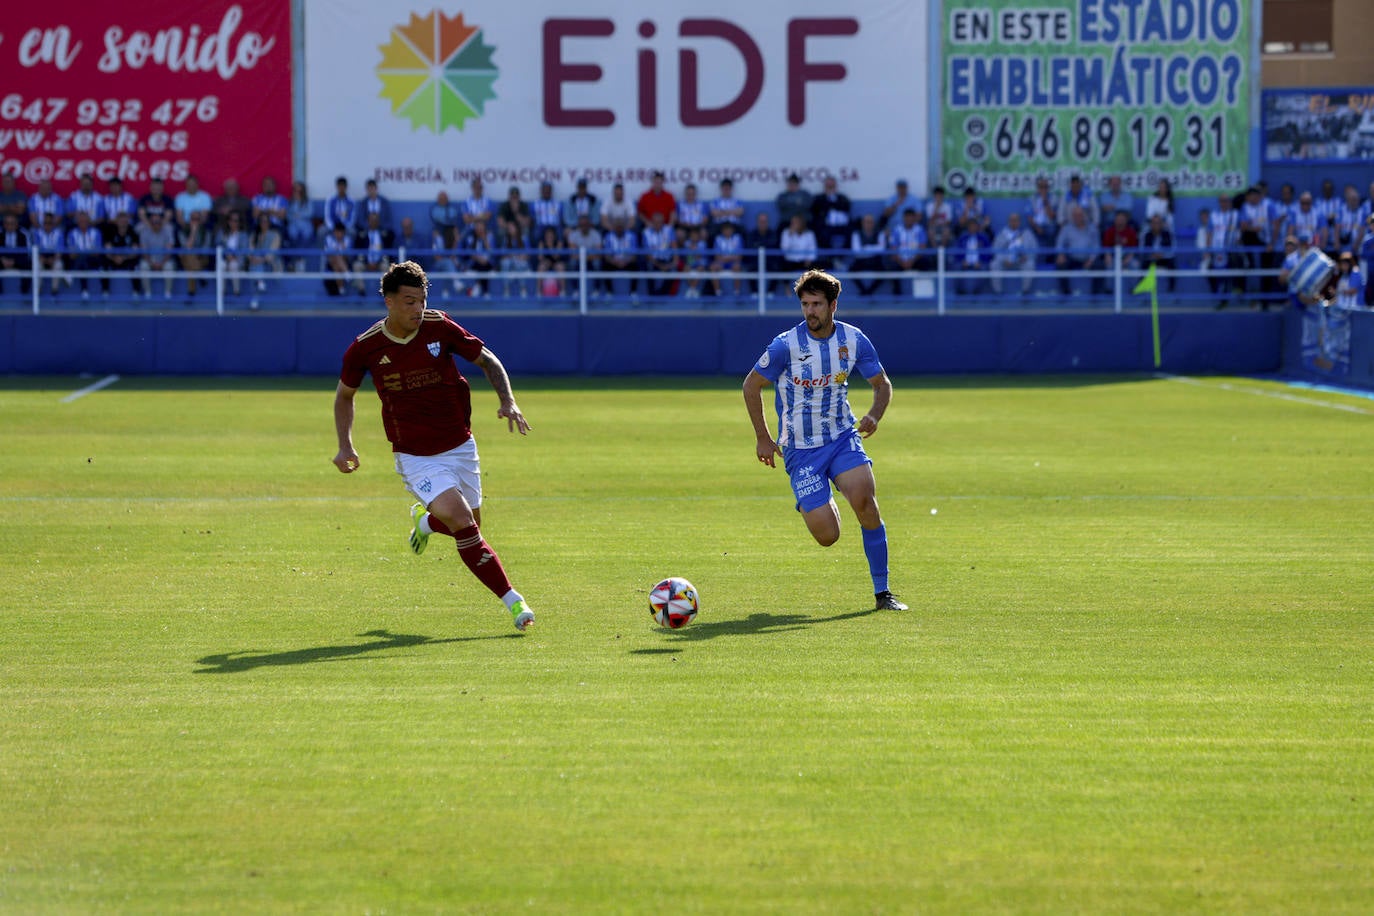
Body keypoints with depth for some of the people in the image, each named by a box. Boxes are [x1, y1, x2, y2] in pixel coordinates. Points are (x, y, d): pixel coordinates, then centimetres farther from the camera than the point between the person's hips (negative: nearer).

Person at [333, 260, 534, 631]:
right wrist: (345, 445, 0)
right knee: (461, 521, -22)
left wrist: (508, 401, -13)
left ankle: (425, 521, 45)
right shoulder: (366, 347, -10)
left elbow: (488, 361, 3)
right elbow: (344, 395, 9)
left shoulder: (439, 327, -10)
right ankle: (511, 599, -12)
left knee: (468, 527, 10)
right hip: (416, 458, -3)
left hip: (460, 447, 3)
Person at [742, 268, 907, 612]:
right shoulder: (786, 345, -13)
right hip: (800, 449, -2)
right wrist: (762, 438, 0)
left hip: (842, 436, 2)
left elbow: (882, 383, 9)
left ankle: (882, 592, -12)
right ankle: (816, 505, 31)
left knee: (864, 499, -25)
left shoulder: (854, 340, -4)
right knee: (827, 536, -10)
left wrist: (874, 415, -12)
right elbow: (751, 386, -1)